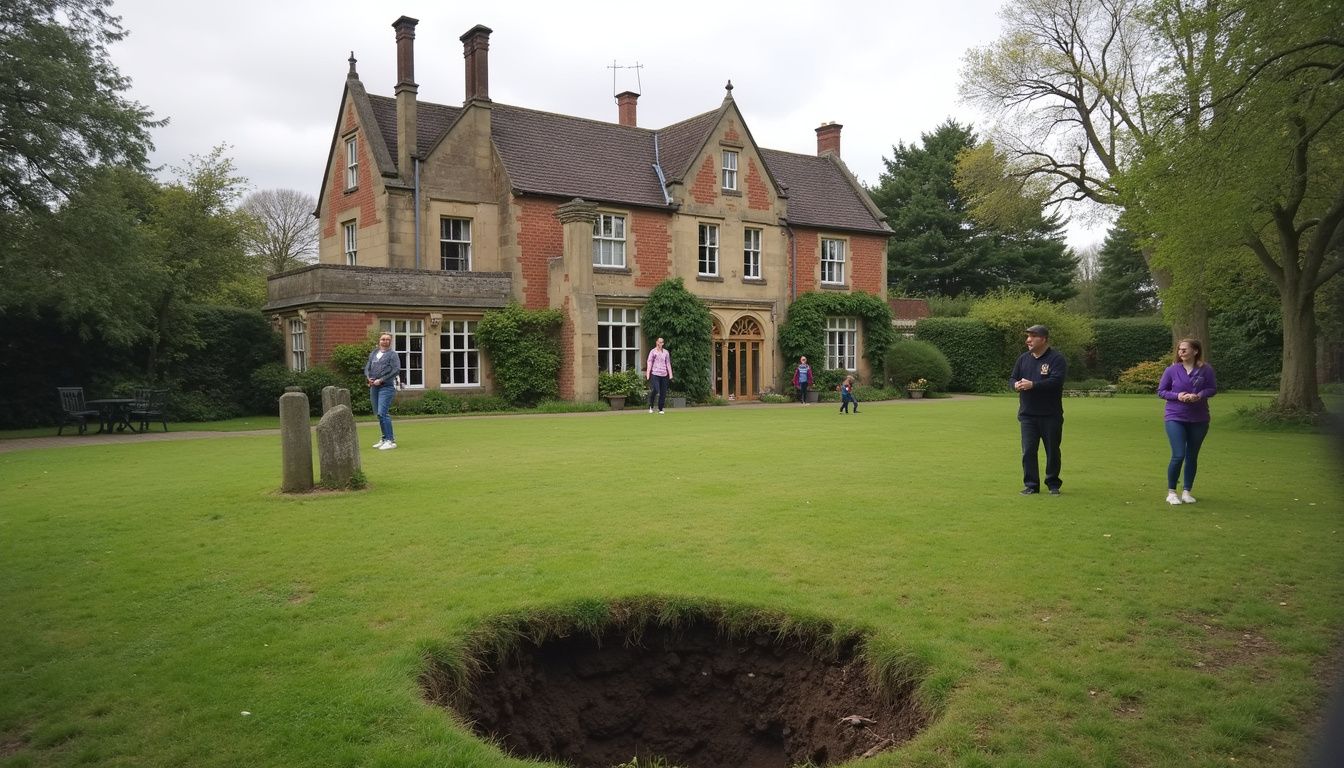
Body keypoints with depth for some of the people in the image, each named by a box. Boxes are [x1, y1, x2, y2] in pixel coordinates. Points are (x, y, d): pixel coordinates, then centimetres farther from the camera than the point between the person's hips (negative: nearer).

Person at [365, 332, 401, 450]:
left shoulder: (392, 355, -1)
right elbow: (367, 367, 18)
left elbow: (396, 370, -11)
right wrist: (369, 377, -3)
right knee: (378, 413, 11)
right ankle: (385, 438, 21)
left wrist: (381, 380, -14)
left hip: (387, 386, -7)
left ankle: (390, 440, -12)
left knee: (382, 413, -16)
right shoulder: (373, 354, 17)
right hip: (374, 387, 7)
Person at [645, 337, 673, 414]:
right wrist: (647, 375, -5)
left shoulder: (666, 352, 13)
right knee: (655, 390, -18)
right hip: (655, 374, -4)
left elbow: (668, 364, 16)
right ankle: (650, 406, 1)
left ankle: (660, 409, 11)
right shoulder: (653, 352, 4)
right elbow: (649, 363, 2)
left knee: (663, 393, 1)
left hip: (664, 375, 4)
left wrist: (670, 376, 10)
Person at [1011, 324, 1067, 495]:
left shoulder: (1057, 359, -8)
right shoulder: (1023, 358, 10)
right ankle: (1031, 485, 10)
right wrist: (1016, 384, -11)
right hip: (1027, 415, 4)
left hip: (1051, 416, -4)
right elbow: (1013, 378, 13)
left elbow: (1056, 381, -21)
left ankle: (1053, 484, 20)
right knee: (1028, 450, 1)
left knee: (1052, 451, 6)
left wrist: (1033, 385, -28)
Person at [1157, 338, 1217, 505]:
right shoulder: (1172, 370, -4)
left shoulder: (1206, 369, -3)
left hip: (1199, 420, 2)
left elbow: (1213, 389, 2)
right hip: (1175, 418, -2)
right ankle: (1171, 492, 4)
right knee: (1178, 455, -10)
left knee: (1192, 457, 10)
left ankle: (1187, 492, 23)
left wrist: (1199, 395, -17)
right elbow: (1160, 391, 2)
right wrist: (1177, 395, -16)